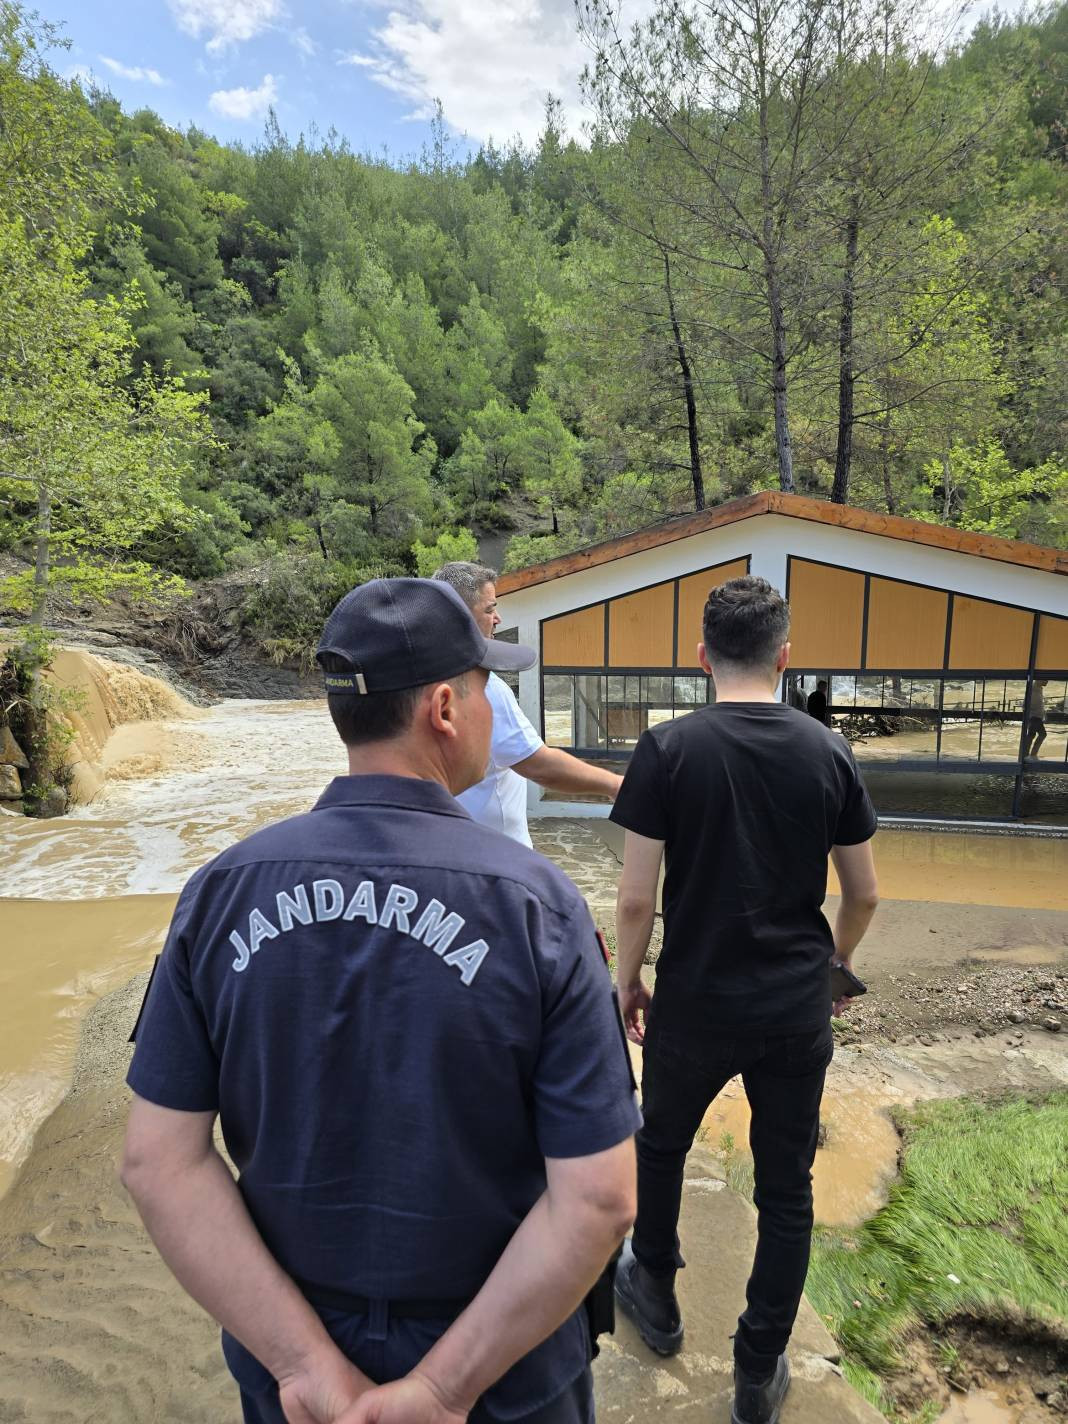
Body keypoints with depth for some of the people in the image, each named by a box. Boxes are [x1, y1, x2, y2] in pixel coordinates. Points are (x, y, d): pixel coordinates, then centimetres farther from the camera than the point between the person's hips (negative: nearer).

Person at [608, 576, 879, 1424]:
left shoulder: (668, 750, -15)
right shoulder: (828, 752, -6)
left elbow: (636, 899, -14)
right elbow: (863, 894, 3)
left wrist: (628, 982, 3)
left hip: (695, 1005, -1)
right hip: (798, 1011, 2)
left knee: (662, 1146, 25)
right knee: (787, 1188, 19)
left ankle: (656, 1296, 47)